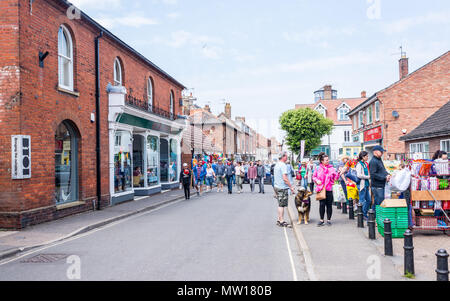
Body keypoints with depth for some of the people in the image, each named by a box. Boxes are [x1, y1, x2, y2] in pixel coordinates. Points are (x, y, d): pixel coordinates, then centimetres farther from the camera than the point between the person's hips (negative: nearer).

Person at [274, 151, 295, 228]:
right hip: (282, 188, -9)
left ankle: (279, 220, 19)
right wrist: (291, 187, -14)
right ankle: (282, 221, -1)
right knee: (282, 205, -5)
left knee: (280, 204, 14)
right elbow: (285, 179, -21)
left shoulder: (277, 165, 15)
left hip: (277, 186, 9)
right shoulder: (283, 165, -15)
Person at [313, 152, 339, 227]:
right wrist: (317, 180, -8)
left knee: (329, 205, 3)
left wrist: (336, 174, -15)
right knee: (322, 204, 0)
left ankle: (329, 220, 16)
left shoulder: (331, 168, 6)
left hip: (329, 189, 1)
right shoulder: (318, 168, 3)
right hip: (321, 189, -1)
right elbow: (314, 177, 11)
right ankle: (322, 220, 11)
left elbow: (336, 178, 5)